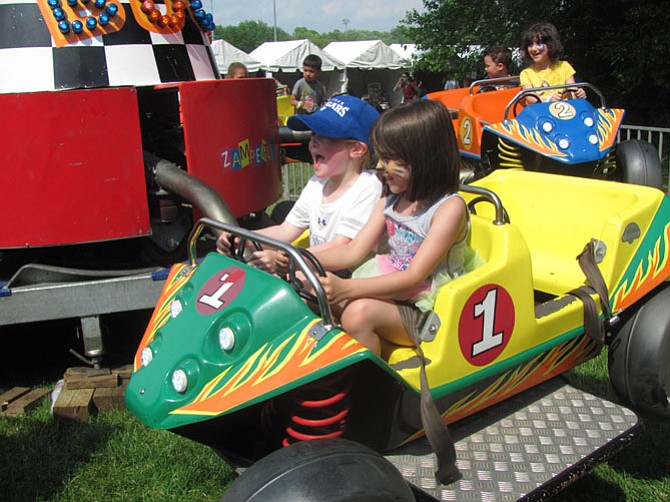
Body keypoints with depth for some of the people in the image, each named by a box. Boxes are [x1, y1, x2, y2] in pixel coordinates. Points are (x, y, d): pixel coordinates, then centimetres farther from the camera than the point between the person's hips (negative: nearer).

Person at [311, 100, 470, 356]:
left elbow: (414, 277, -23)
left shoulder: (449, 208, -16)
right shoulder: (391, 200, 8)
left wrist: (345, 287, -33)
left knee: (359, 312, -32)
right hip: (387, 292, 7)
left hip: (424, 312, -7)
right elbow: (354, 251, 5)